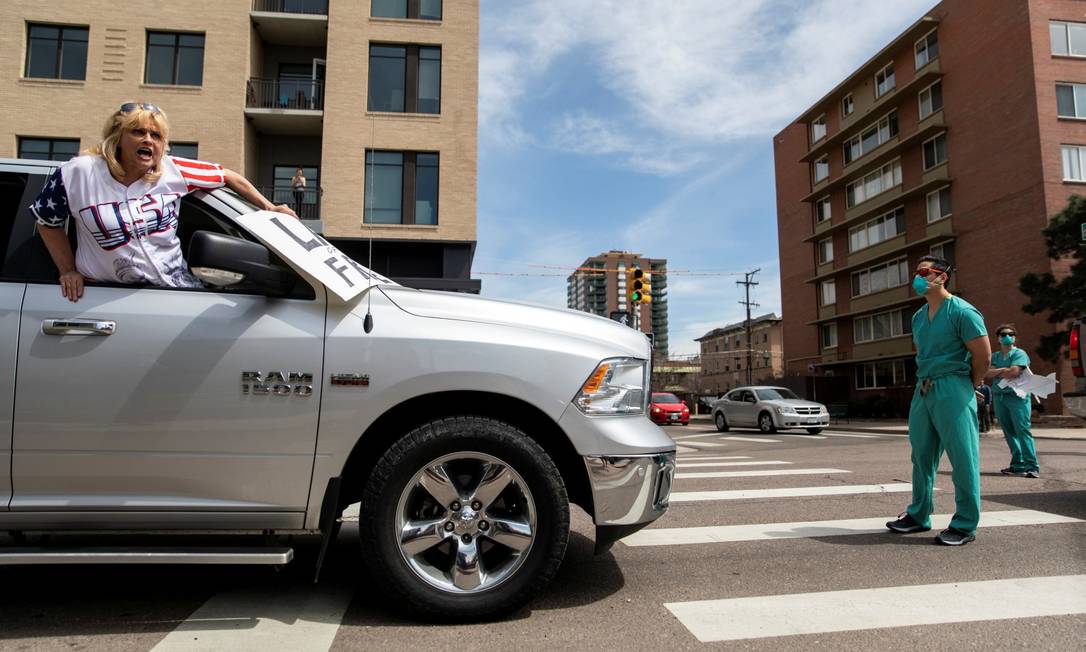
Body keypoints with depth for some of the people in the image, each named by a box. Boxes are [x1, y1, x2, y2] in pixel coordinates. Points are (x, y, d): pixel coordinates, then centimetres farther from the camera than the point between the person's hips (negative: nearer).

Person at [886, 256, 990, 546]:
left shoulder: (962, 312, -8)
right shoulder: (918, 317, 14)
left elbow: (983, 356, -8)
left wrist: (967, 388, 2)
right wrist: (925, 382, 15)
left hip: (952, 391, -8)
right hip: (922, 390, 8)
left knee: (963, 459, -2)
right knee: (922, 457, 12)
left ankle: (965, 525, 7)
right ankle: (918, 516, 23)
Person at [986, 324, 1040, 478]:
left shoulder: (1019, 354, 0)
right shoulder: (994, 356, 16)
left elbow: (1014, 372, -14)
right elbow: (986, 373, 3)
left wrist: (996, 372, 0)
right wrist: (1004, 370, -9)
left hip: (1017, 396, -6)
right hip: (999, 396, 6)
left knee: (1022, 430, -11)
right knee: (1009, 432, 6)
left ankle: (1032, 466, -10)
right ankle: (1018, 465, 11)